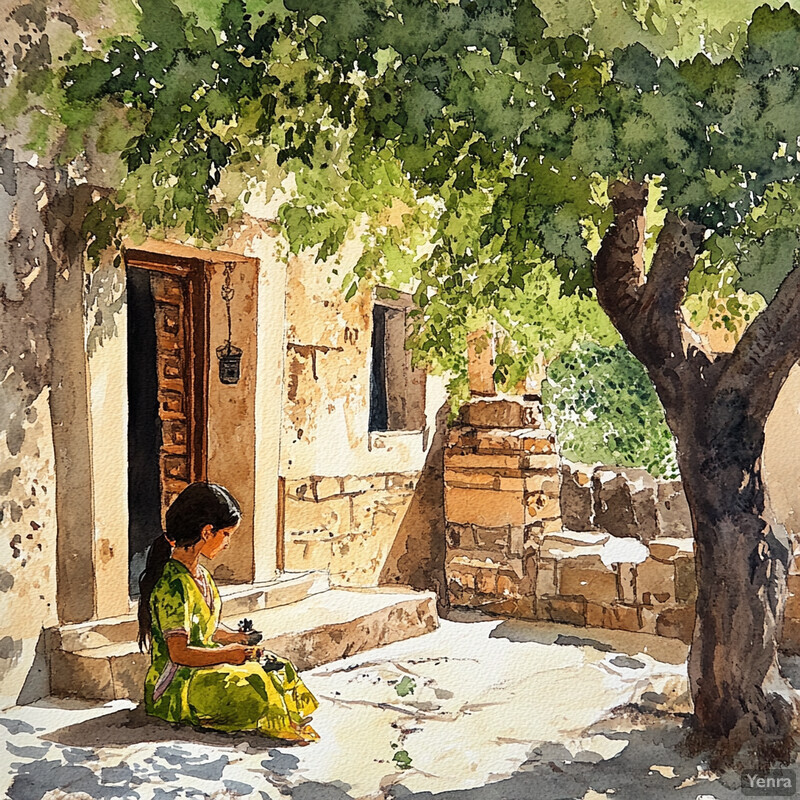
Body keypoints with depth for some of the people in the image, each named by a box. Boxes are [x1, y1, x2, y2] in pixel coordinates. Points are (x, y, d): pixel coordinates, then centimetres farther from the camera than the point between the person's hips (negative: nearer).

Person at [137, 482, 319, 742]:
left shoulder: (200, 574, 8)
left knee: (280, 669, 0)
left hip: (200, 669, 10)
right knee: (256, 685, -24)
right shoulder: (173, 584, -22)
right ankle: (280, 728, -2)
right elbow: (179, 652, -24)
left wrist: (235, 637, 3)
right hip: (174, 689, -10)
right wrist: (228, 654, -17)